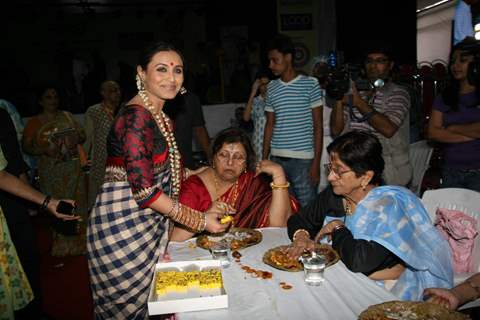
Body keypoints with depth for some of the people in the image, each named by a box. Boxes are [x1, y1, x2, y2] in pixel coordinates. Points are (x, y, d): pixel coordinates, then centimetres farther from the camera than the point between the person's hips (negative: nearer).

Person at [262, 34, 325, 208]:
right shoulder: (272, 87, 11)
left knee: (307, 208, -1)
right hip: (276, 159, 4)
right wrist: (264, 159, 10)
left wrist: (316, 162, -7)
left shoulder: (310, 84, -1)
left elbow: (318, 125, -1)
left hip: (303, 159, -4)